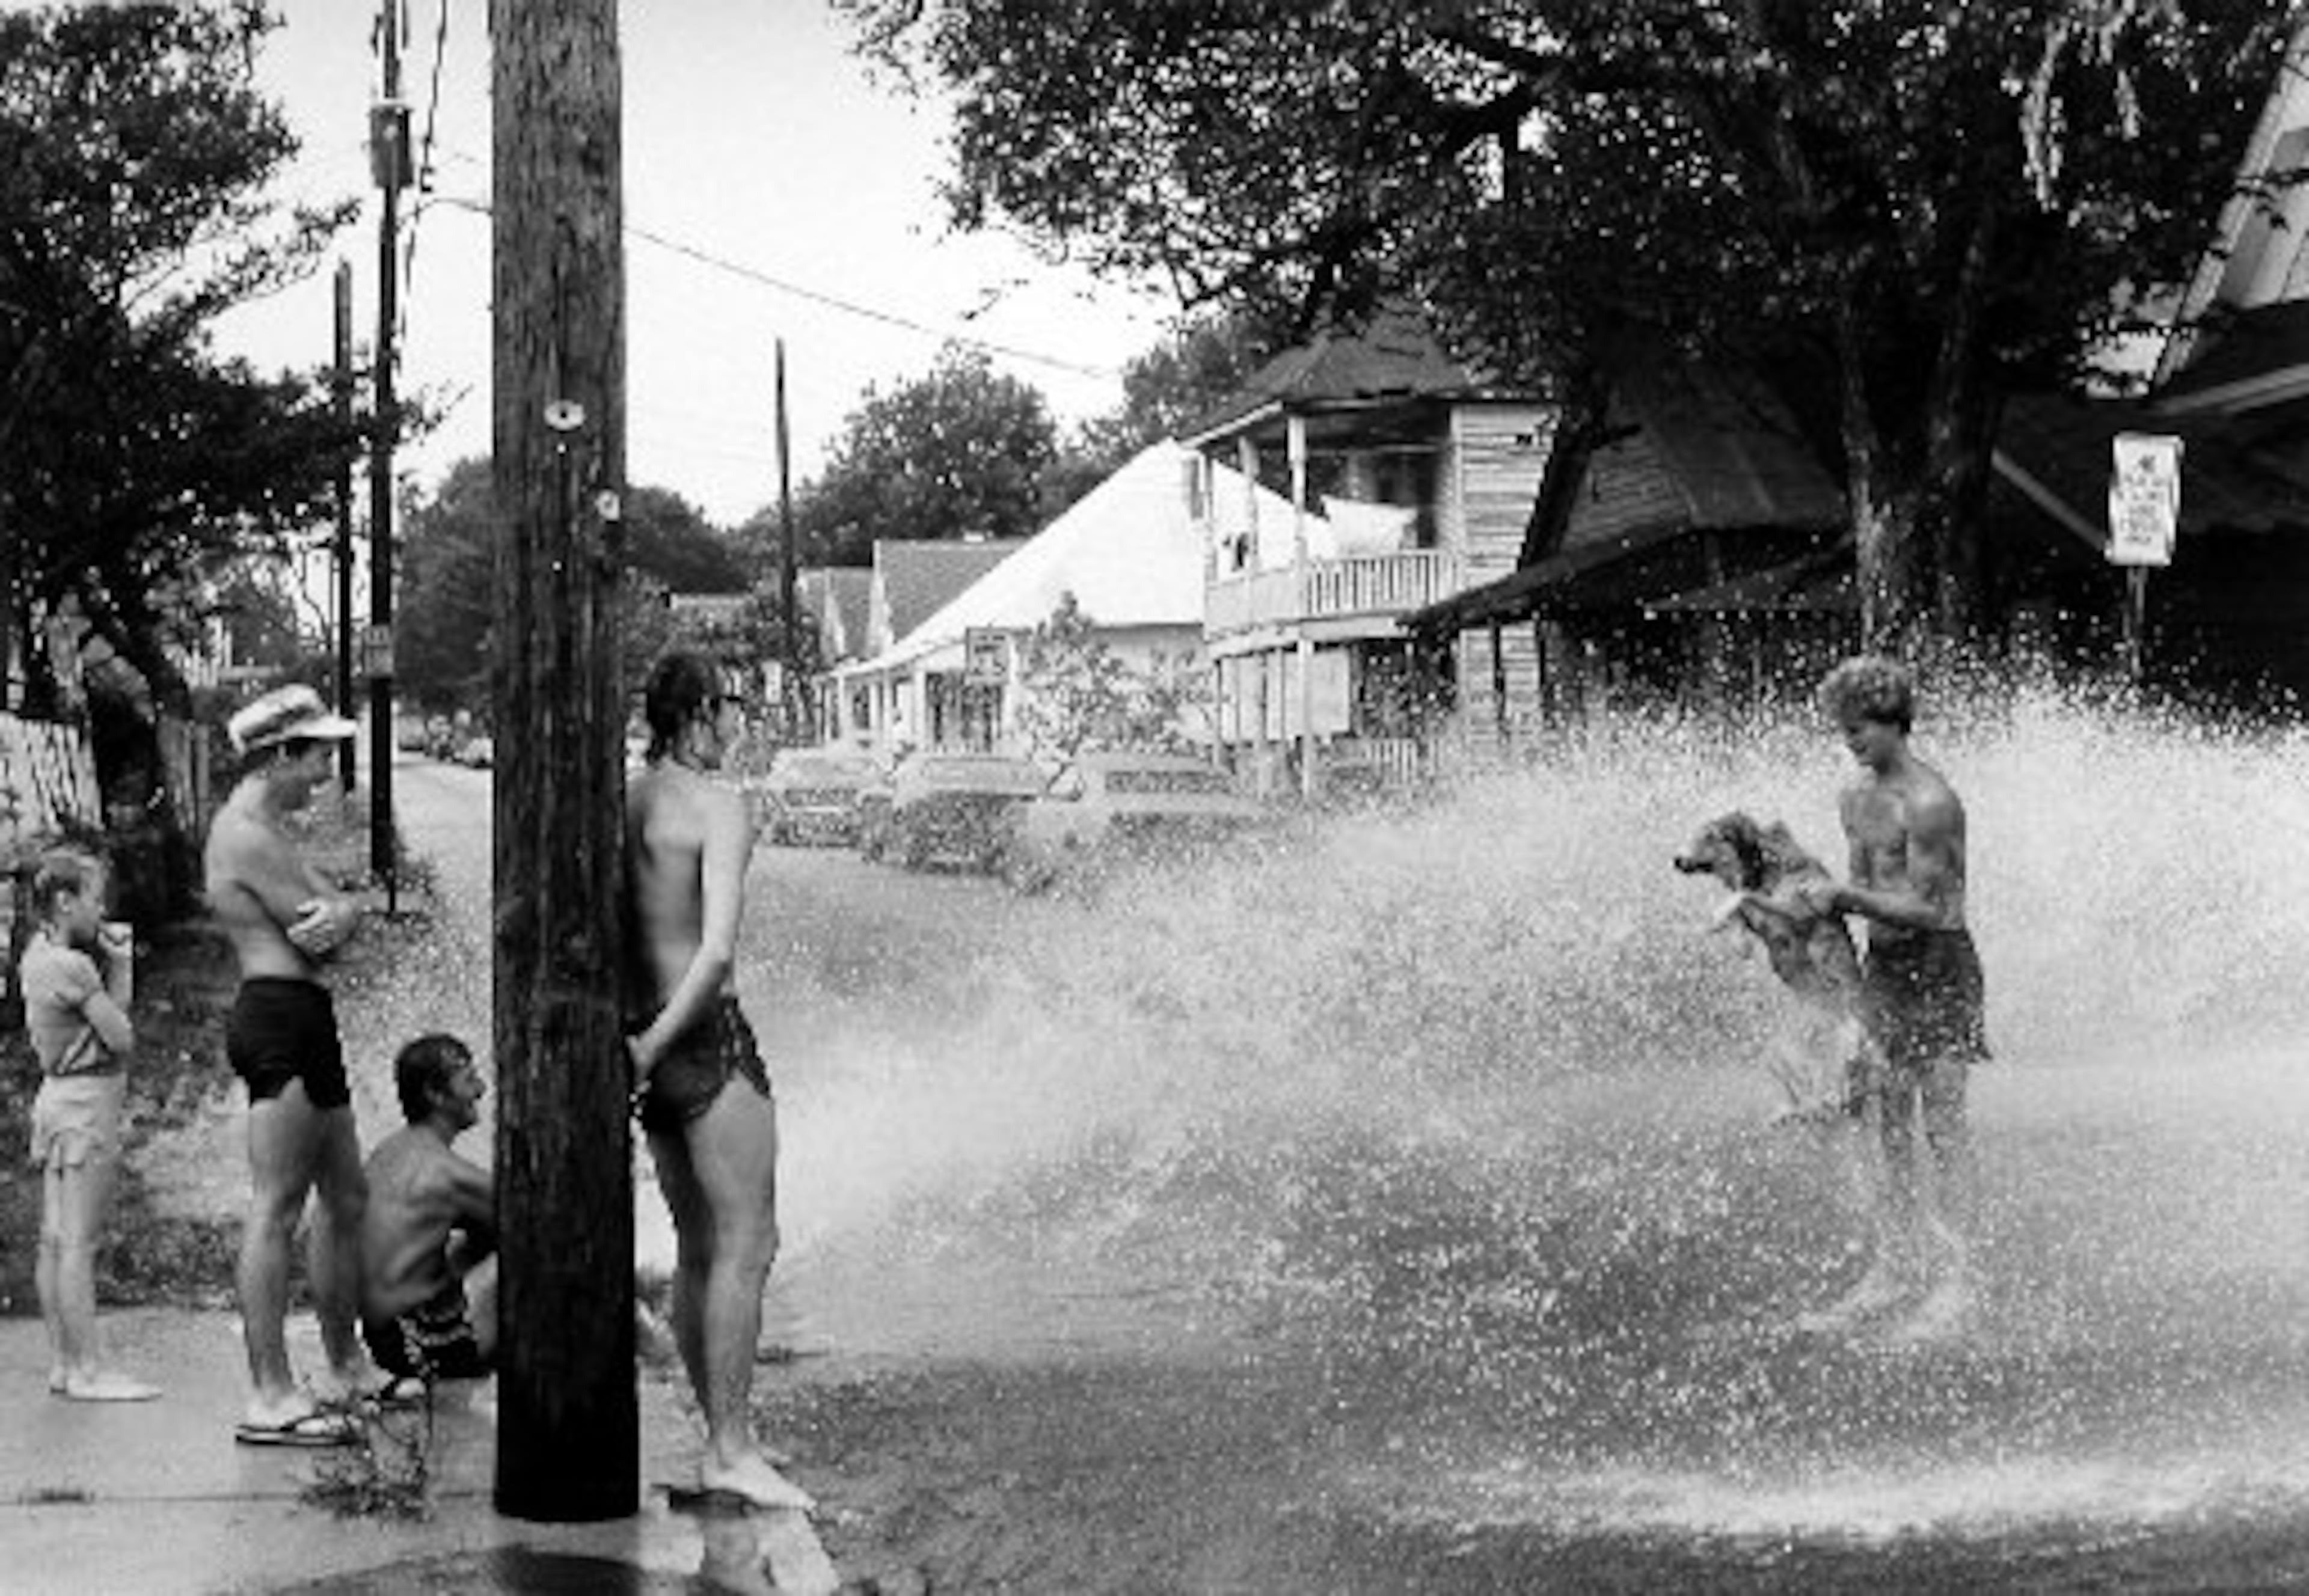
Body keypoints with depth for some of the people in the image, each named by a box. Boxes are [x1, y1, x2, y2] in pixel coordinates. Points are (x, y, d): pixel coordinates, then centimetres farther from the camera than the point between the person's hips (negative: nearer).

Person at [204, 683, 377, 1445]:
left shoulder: (265, 830, 21)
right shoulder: (249, 836, -14)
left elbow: (331, 912, 12)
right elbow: (316, 933, -17)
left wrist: (337, 914, -10)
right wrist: (336, 916, 4)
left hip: (302, 1021, 11)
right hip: (280, 1016, -11)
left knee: (346, 1199, 18)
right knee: (276, 1208, -11)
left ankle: (345, 1367, 29)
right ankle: (270, 1396, -11)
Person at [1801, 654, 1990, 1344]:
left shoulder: (1929, 803, -18)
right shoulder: (1856, 796, 10)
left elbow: (1924, 908, -18)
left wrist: (1846, 896, -18)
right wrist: (1827, 899, 2)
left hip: (1939, 963, -8)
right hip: (1883, 962, 8)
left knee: (1943, 1121, -8)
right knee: (1889, 1119, 10)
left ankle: (1958, 1278, -6)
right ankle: (1911, 1262, 18)